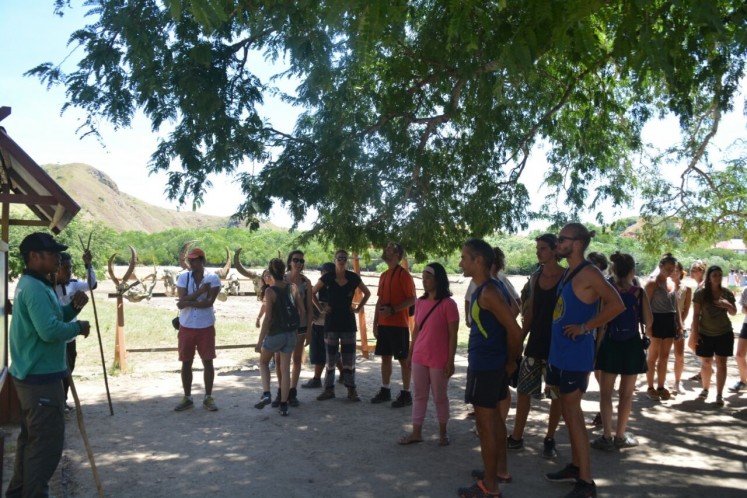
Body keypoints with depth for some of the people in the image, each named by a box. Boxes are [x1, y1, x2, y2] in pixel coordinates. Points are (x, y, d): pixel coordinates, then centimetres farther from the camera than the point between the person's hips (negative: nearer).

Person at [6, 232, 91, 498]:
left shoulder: (31, 284, 13)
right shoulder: (35, 288, -21)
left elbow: (51, 318, 17)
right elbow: (50, 330, -30)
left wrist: (73, 307, 0)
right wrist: (78, 327, -14)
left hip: (31, 374, 11)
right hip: (41, 377, -11)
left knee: (31, 437, 21)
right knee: (47, 441, -3)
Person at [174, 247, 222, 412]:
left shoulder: (212, 278, -6)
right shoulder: (183, 277, -1)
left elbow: (209, 302, -17)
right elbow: (181, 302, -12)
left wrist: (188, 302, -16)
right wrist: (200, 291, -20)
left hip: (206, 326, -2)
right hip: (186, 327, 2)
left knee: (208, 362, 3)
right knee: (186, 363, 8)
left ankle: (208, 398, 15)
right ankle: (187, 398, 21)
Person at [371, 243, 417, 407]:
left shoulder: (403, 274, -9)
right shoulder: (383, 275, 14)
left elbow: (412, 300, -13)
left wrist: (393, 310, -22)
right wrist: (375, 323, 12)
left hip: (399, 324, -7)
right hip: (384, 324, 8)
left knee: (403, 359, -1)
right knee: (385, 357, 12)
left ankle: (406, 394, 5)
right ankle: (385, 390, 21)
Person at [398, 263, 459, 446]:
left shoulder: (448, 304, -12)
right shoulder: (420, 302, 5)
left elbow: (453, 335, -12)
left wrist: (450, 361, -13)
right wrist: (410, 354, 13)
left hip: (439, 360, -5)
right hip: (419, 358, 5)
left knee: (440, 396, 9)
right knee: (419, 395, 11)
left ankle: (443, 432, 25)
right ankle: (416, 432, 21)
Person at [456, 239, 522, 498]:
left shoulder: (488, 292, -21)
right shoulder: (483, 290, 9)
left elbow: (514, 330, -23)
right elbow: (503, 326, 17)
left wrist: (511, 362, -9)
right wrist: (507, 362, 15)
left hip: (485, 365, -10)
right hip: (489, 363, 10)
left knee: (484, 423, 0)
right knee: (494, 418, 20)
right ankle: (500, 469, 35)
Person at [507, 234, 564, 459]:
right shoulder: (535, 277, 7)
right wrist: (519, 339, 8)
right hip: (536, 342, 5)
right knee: (523, 390, 7)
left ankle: (550, 439, 23)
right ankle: (516, 437, 18)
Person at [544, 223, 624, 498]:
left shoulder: (589, 273, -15)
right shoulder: (567, 273, 12)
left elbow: (617, 304, -26)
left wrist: (585, 327, -20)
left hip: (575, 354, -9)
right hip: (559, 351, 9)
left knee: (573, 414, -4)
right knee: (568, 411, 16)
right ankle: (575, 466, 29)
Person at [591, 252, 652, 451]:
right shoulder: (639, 292, -5)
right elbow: (649, 322, -1)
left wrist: (596, 346, 3)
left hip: (610, 345, 0)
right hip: (632, 346, 0)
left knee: (606, 393, 9)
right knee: (626, 393, 11)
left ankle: (606, 437, 7)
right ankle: (620, 436, 18)